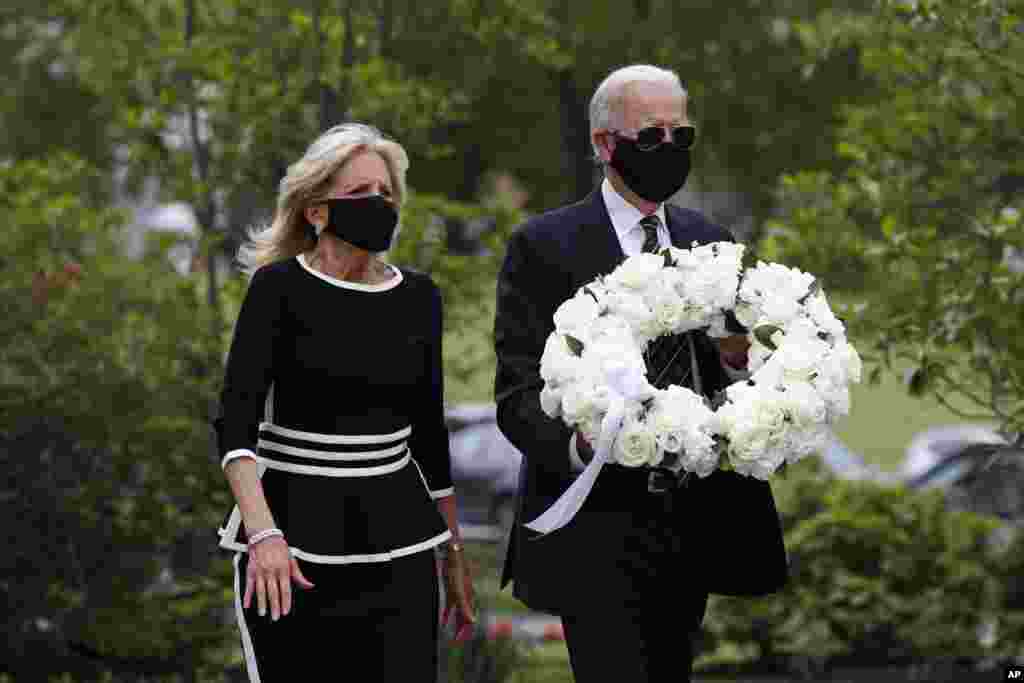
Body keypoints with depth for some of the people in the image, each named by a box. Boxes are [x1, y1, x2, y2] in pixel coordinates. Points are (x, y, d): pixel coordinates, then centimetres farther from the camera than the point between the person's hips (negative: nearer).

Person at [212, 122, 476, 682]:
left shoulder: (418, 298, 7)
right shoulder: (279, 288, -6)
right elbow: (235, 422, -15)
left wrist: (453, 556, 16)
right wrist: (263, 533, -29)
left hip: (395, 537, 3)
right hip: (295, 539, -3)